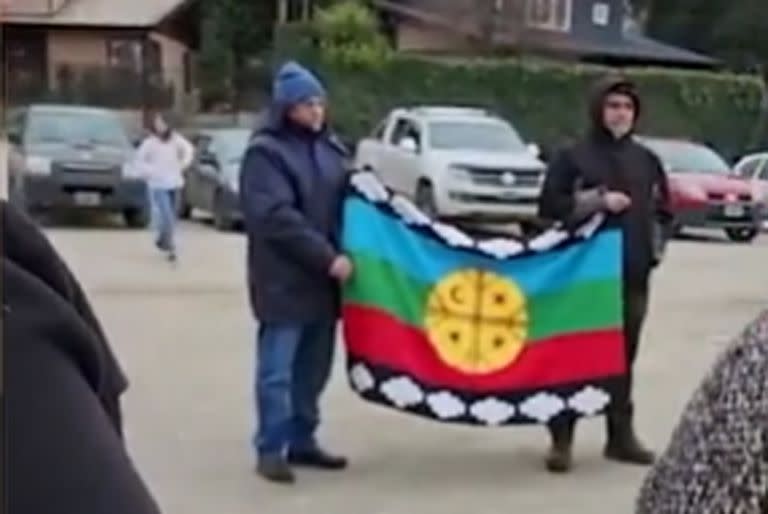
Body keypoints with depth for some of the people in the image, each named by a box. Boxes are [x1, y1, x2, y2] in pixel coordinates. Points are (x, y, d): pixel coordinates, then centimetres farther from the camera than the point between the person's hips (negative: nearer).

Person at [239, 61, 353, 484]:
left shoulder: (329, 146, 12)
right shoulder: (266, 152, -8)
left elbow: (343, 200, 21)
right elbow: (277, 217, -17)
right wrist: (327, 257, -20)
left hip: (323, 279, 6)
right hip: (284, 280, -6)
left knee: (313, 367, 13)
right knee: (278, 370, -1)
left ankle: (302, 441, 24)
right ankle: (271, 448, 9)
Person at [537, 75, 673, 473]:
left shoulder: (646, 160, 14)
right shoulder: (573, 157, 0)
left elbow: (662, 210, 23)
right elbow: (550, 205, -6)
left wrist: (655, 248, 9)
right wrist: (598, 200, -13)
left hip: (633, 276, 4)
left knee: (623, 358, 9)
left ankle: (621, 436, 18)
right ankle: (561, 440, 3)